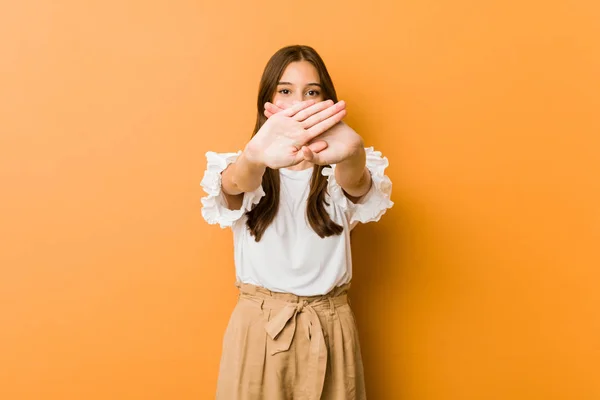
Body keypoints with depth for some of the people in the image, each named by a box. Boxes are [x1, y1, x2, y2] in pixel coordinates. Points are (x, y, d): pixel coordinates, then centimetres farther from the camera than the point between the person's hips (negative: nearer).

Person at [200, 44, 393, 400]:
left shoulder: (337, 174, -2)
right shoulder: (243, 171, -2)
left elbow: (356, 184, -25)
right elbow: (235, 184, -25)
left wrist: (351, 153, -49)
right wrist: (255, 156, -49)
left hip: (329, 329, 1)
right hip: (259, 326, 0)